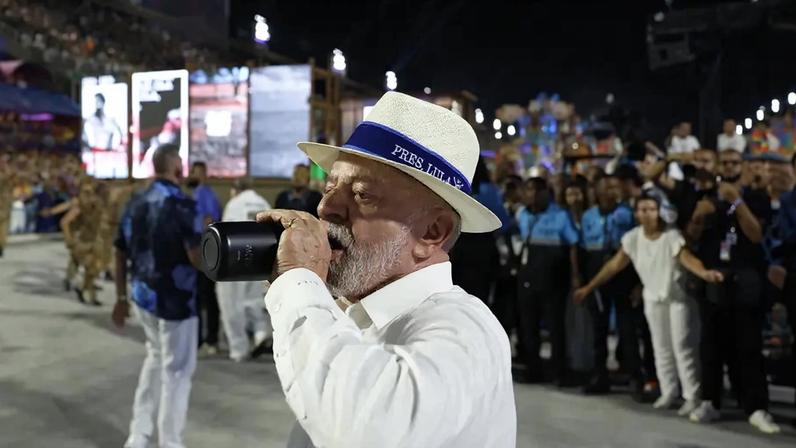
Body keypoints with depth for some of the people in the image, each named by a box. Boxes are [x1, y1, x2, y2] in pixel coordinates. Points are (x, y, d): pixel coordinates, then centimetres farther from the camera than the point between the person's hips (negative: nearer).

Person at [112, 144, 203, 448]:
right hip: (174, 299, -7)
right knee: (177, 369, 8)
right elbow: (198, 259, -23)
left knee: (156, 358, 24)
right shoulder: (182, 206, -18)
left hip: (142, 295, 7)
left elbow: (120, 254, 8)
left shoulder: (134, 204, 4)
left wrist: (121, 297, 17)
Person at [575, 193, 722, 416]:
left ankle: (692, 396, 4)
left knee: (682, 346, -5)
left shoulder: (672, 235, -23)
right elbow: (615, 265, -3)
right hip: (653, 297, 5)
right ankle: (668, 393, 24)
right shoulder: (632, 238, -8)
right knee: (661, 348, 12)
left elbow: (687, 258, -38)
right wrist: (589, 287, -4)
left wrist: (704, 273, -59)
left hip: (678, 296, -5)